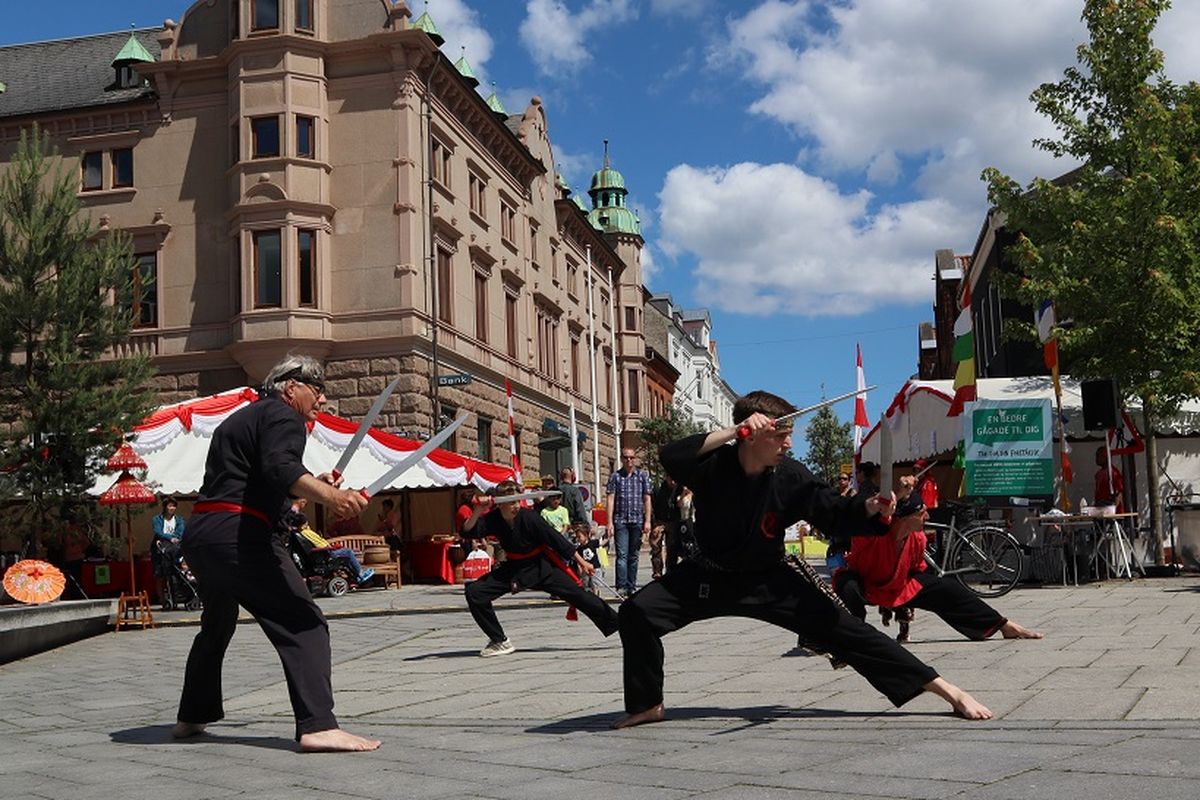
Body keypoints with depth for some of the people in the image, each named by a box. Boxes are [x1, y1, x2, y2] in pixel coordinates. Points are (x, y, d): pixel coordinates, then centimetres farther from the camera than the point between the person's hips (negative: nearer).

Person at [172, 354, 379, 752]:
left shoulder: (240, 419, 27)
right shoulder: (283, 416, -2)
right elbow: (279, 468, -23)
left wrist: (313, 484, 25)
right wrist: (328, 496, -37)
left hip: (198, 535, 10)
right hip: (239, 535, -10)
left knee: (216, 627, 28)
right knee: (303, 625, -12)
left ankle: (192, 718, 40)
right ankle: (317, 726, -23)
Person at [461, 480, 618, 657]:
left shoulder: (528, 517, -23)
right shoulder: (492, 519, -13)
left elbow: (555, 538, -16)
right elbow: (468, 531, -23)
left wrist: (582, 563, -11)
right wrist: (477, 512, -40)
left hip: (542, 566, -4)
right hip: (514, 568, 4)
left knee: (578, 594, -14)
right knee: (474, 592, -10)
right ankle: (499, 641, 2)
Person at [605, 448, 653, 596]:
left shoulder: (643, 476, 9)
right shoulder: (615, 477, 4)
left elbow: (647, 500, 7)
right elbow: (610, 499, 0)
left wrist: (647, 521, 0)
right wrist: (610, 522, -7)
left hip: (637, 521, 2)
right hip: (620, 521, -2)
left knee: (633, 555, 8)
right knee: (622, 555, -8)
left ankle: (632, 587, 14)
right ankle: (621, 587, -9)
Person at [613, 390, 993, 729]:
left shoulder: (791, 477, -16)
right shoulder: (715, 465, -22)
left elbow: (836, 512, -8)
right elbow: (671, 456, -42)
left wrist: (869, 507, -30)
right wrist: (732, 431, -46)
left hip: (769, 579, 0)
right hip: (710, 576, 0)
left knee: (841, 627, -11)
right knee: (637, 612, -19)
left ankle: (945, 689, -6)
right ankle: (647, 705, 3)